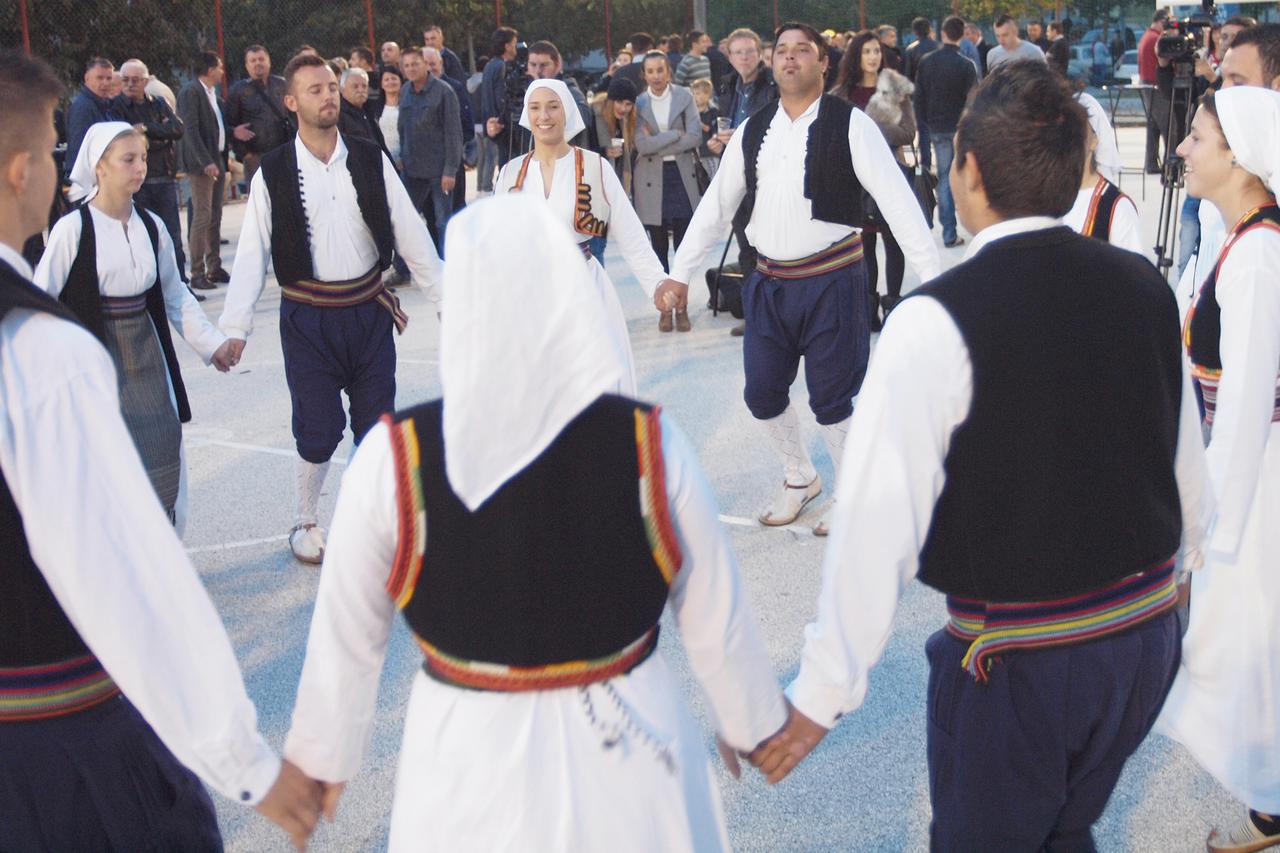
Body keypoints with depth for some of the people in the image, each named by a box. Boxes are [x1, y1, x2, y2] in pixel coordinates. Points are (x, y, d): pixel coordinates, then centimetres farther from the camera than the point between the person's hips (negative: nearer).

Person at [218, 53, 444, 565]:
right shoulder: (273, 174, -5)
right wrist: (235, 328, -12)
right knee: (319, 430, 1)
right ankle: (305, 521, 25)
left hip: (369, 311, 2)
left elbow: (410, 232, 3)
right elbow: (252, 254, -6)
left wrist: (444, 296, 2)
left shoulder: (371, 161, 1)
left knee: (376, 426, 8)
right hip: (308, 316, -2)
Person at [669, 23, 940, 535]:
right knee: (762, 391, 11)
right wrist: (680, 273, 14)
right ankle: (799, 479, 36)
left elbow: (897, 200, -12)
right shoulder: (752, 131, 7)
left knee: (832, 396, 1)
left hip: (831, 281, -5)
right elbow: (716, 205, 13)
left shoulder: (850, 125, -8)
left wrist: (932, 277, -19)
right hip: (768, 282, 5)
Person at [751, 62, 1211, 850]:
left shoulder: (938, 322, -21)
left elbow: (883, 519, -23)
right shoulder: (1145, 287, -3)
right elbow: (1190, 465, 8)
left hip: (1015, 663, -5)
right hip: (1148, 633, 6)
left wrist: (824, 692, -15)